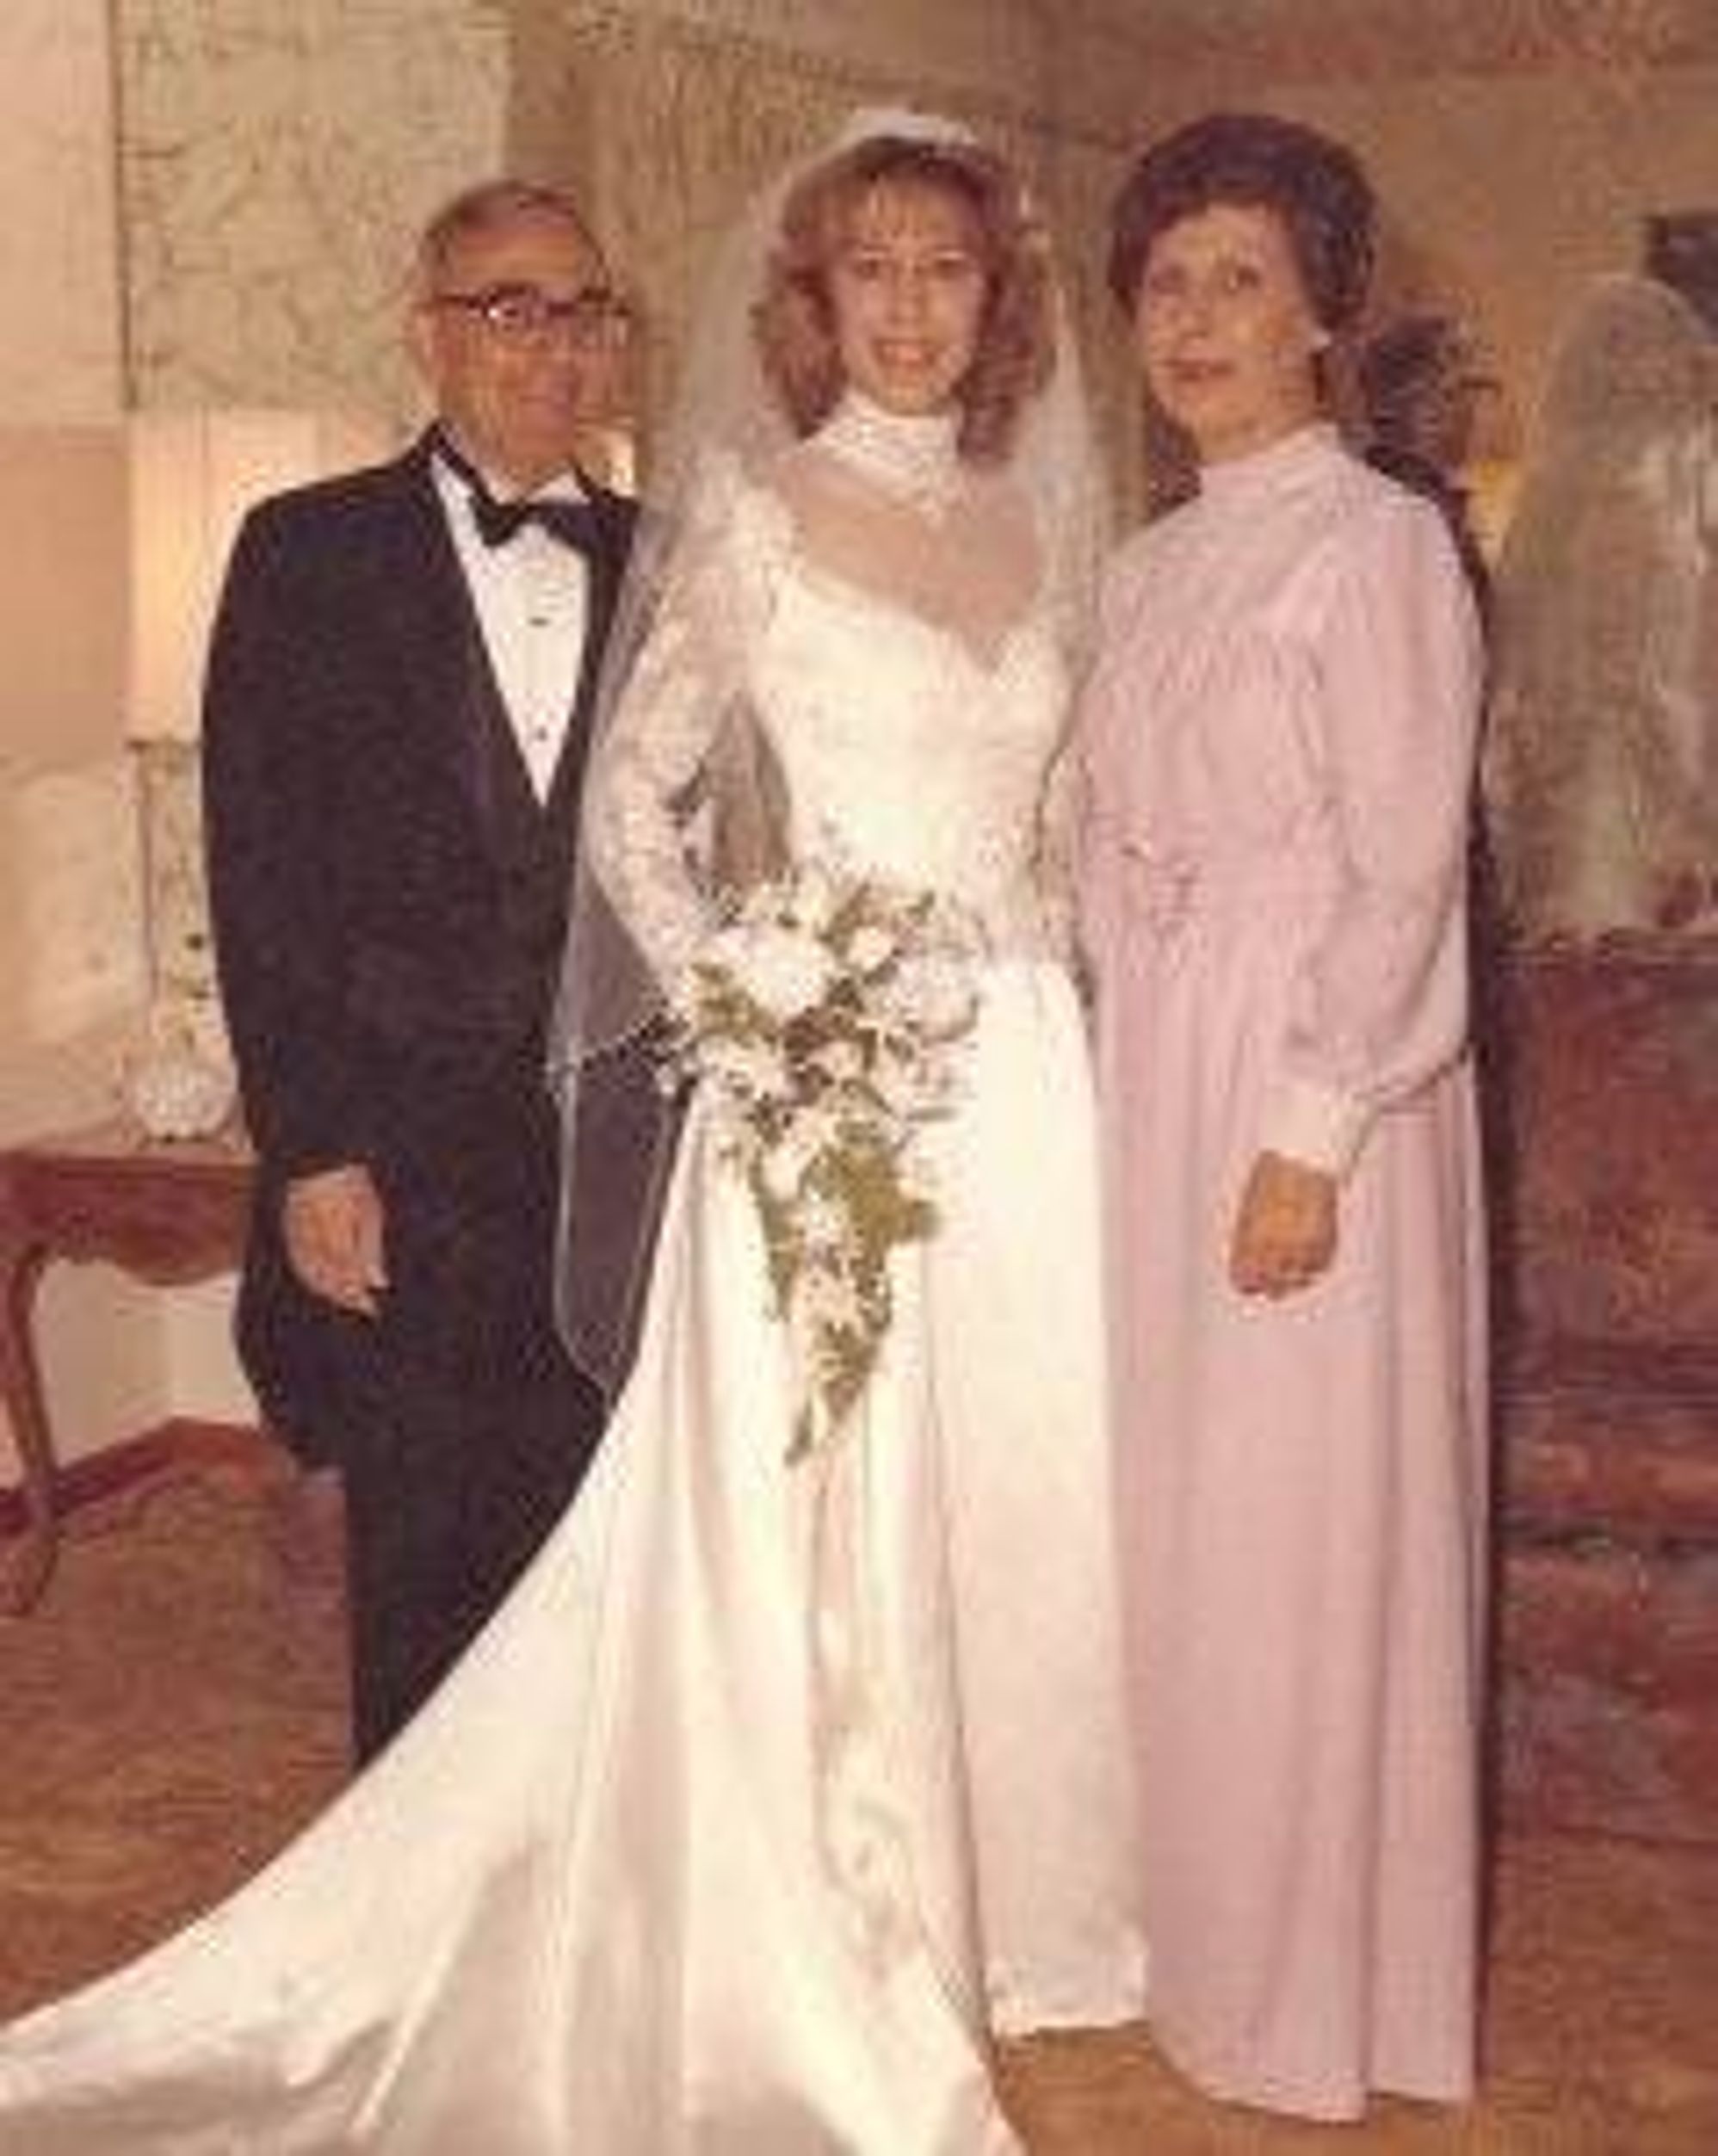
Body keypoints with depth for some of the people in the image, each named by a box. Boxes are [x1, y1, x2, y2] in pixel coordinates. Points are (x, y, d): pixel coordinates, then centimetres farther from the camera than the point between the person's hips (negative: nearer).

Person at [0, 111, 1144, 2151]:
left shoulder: (1036, 531, 12)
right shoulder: (749, 519, -2)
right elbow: (632, 797, -1)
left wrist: (1067, 1017, 6)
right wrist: (732, 1001, -10)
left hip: (1021, 1070, 5)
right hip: (815, 1069, -5)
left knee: (1019, 1496, 10)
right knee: (807, 1522, 0)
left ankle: (1000, 1898, 27)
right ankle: (828, 1947, 16)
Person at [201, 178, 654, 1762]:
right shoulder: (310, 554, 0)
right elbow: (258, 878, -4)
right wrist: (309, 1153, -9)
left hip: (623, 1163, 2)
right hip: (398, 1174, -2)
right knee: (422, 1576, 8)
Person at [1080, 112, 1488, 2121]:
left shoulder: (1376, 541, -9)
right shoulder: (1148, 563, 13)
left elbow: (1404, 868, -14)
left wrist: (1311, 1138, -19)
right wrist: (1122, 1085, 8)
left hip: (1312, 1079, -7)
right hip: (1147, 1076, 7)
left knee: (1304, 1535, 1)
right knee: (1179, 1521, 14)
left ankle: (1319, 1994, 17)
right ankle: (1197, 1930, 30)